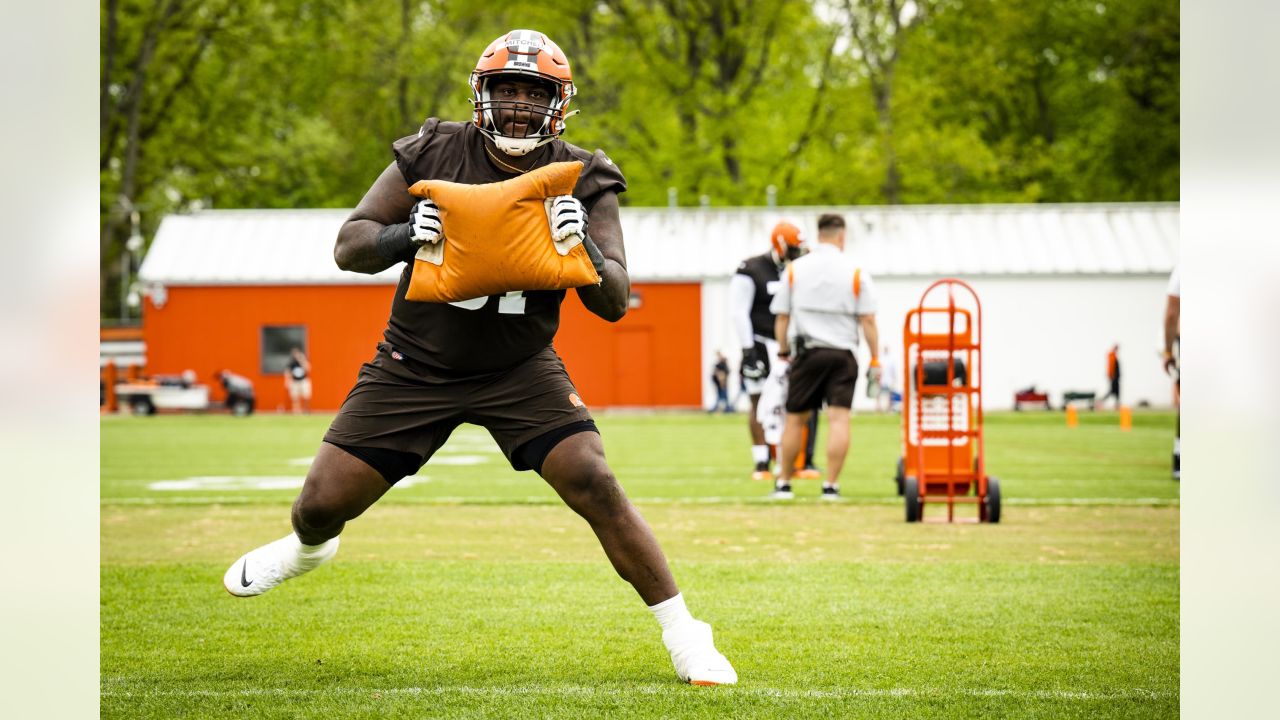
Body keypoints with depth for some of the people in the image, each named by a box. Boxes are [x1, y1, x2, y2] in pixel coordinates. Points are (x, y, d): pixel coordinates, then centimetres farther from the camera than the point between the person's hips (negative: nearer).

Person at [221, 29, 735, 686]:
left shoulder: (583, 182, -8)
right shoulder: (432, 154, -9)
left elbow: (614, 303, -12)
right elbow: (348, 246, -7)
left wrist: (582, 247, -33)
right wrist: (406, 235, -28)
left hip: (520, 371, -1)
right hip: (414, 364, 1)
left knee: (596, 487, -19)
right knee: (321, 505, 1)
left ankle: (684, 638, -6)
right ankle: (309, 547, 41)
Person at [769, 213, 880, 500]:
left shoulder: (794, 270, 4)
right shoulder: (855, 272, -1)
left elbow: (782, 316, 4)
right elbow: (868, 320, -3)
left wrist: (783, 350, 15)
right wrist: (875, 361, 1)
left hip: (806, 353, 2)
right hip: (843, 353, -2)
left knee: (795, 419, 10)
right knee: (839, 418, -4)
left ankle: (784, 484, 17)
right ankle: (831, 485, -10)